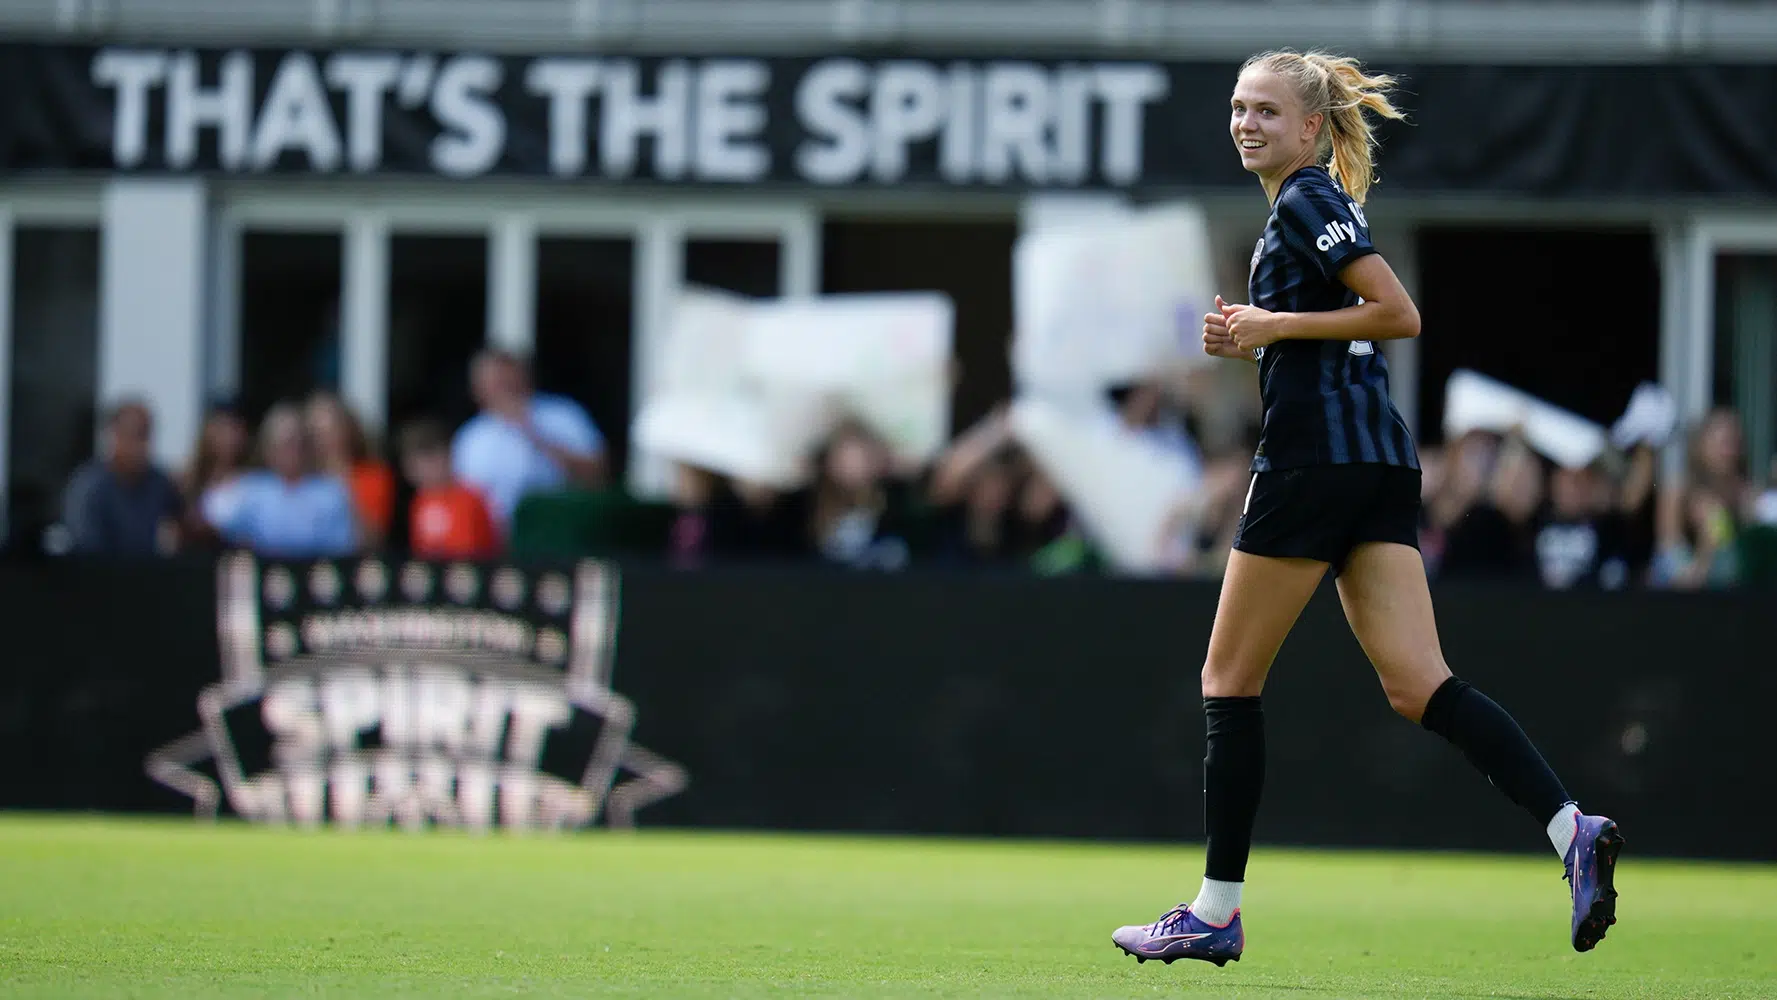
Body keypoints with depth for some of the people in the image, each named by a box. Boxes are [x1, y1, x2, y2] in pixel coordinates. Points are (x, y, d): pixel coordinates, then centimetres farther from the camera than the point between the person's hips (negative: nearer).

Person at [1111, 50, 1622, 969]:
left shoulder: (1308, 200, -9)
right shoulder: (1309, 204, 21)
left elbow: (1399, 314, -17)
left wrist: (1276, 325, -14)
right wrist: (1250, 338, 14)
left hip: (1318, 459, -9)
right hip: (1378, 459, 9)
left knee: (1230, 681, 2)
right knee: (1419, 688, -2)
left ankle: (1216, 913, 6)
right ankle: (1572, 830, -20)